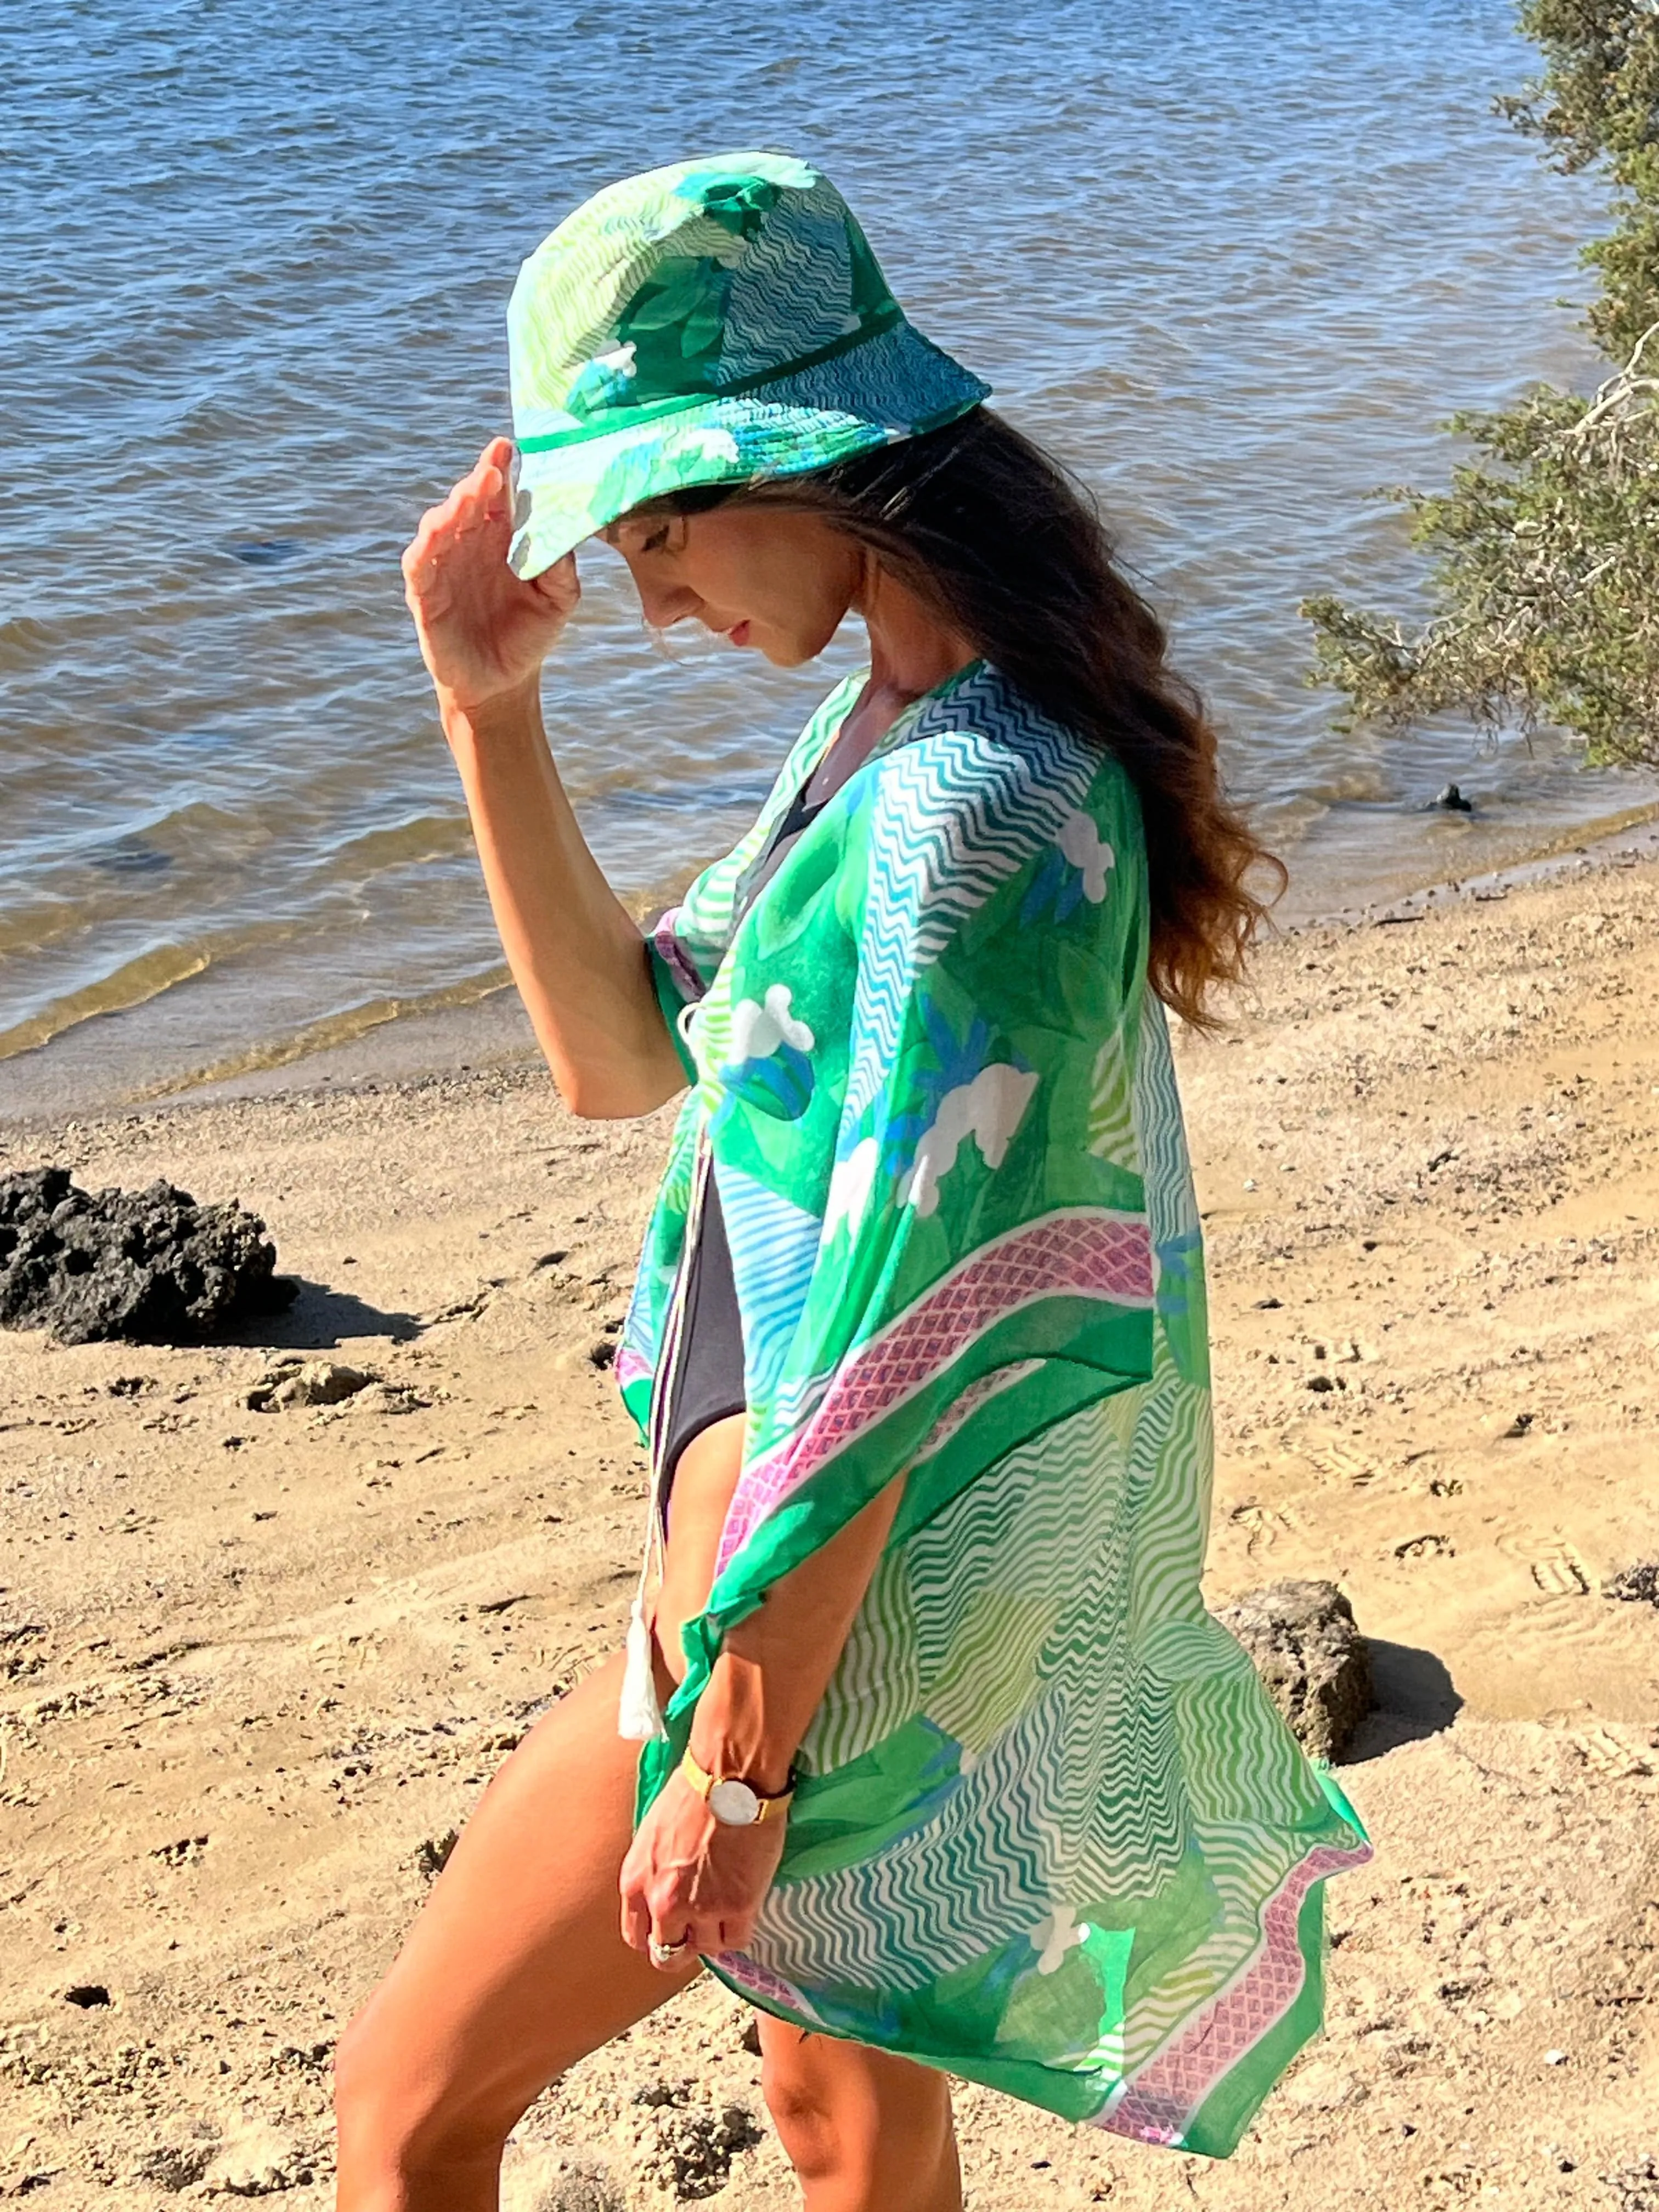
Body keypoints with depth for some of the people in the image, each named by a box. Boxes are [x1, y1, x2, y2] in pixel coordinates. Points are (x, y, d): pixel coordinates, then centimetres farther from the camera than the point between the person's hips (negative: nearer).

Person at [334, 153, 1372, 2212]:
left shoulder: (963, 817, -27)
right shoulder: (897, 719, 4)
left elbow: (887, 1343, -26)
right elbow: (618, 1049, 9)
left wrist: (732, 1762, -19)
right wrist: (489, 710, -2)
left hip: (854, 1588, -9)